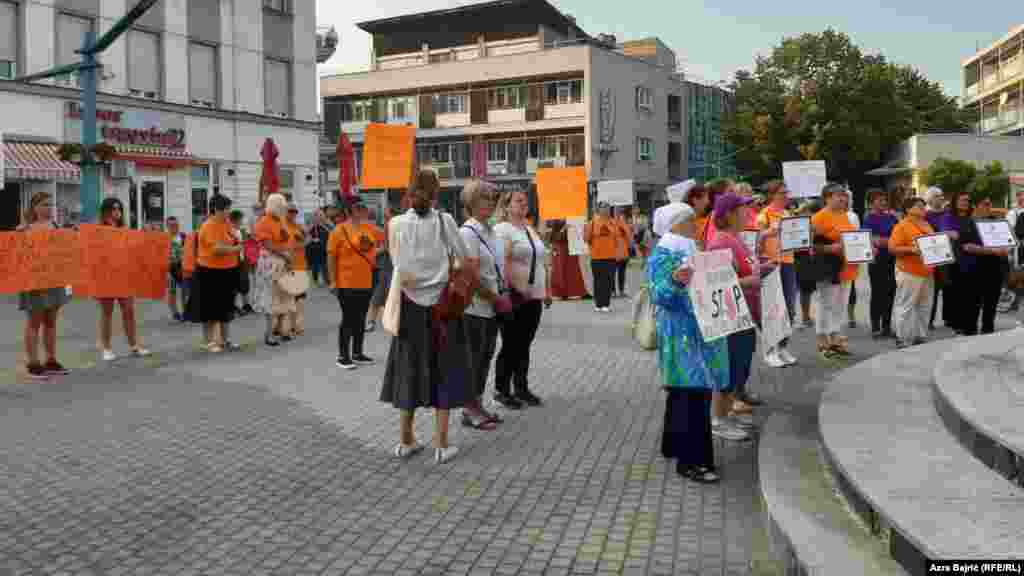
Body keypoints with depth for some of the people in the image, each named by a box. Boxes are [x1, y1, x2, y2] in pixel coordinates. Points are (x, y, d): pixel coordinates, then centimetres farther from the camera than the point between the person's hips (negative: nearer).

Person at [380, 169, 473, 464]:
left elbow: (401, 272, -6)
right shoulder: (444, 220, -5)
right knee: (443, 371, 7)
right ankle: (441, 444, 9)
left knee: (410, 368, 13)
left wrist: (414, 282, 7)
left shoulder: (397, 223, -3)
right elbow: (464, 260, -5)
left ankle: (405, 440, 21)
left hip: (411, 306, 1)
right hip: (443, 304, -1)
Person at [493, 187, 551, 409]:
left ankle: (522, 388, 22)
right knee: (511, 345, -1)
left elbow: (544, 263, 21)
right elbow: (503, 263, -19)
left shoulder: (531, 230, 18)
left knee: (525, 345, 13)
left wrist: (547, 290, 16)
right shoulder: (502, 229, -8)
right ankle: (501, 390, 11)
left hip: (534, 297, 7)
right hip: (515, 297, -7)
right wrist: (514, 289, -24)